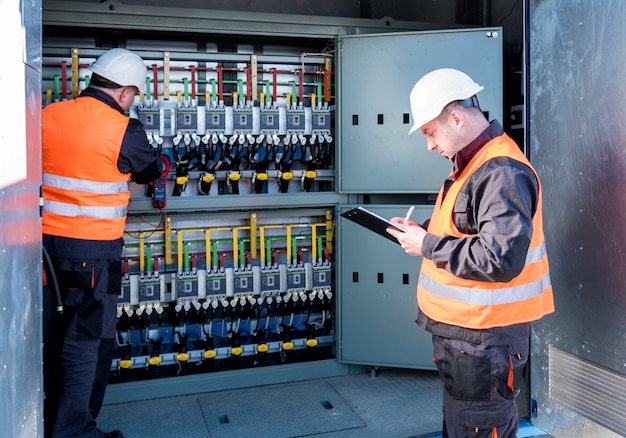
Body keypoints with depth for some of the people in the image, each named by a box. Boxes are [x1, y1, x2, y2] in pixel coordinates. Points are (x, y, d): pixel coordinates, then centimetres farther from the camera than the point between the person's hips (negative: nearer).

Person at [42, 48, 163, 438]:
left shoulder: (46, 116, 2)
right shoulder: (125, 131, -12)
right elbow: (150, 171, 4)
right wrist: (157, 166, 26)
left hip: (46, 244, 7)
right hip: (93, 250, -6)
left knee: (52, 336, 18)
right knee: (88, 341, 6)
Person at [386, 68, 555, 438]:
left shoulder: (502, 172, -22)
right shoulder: (472, 164, 12)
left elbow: (500, 259, -30)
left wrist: (428, 247, -21)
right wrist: (423, 232, 5)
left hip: (484, 338, -10)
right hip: (461, 329, 10)